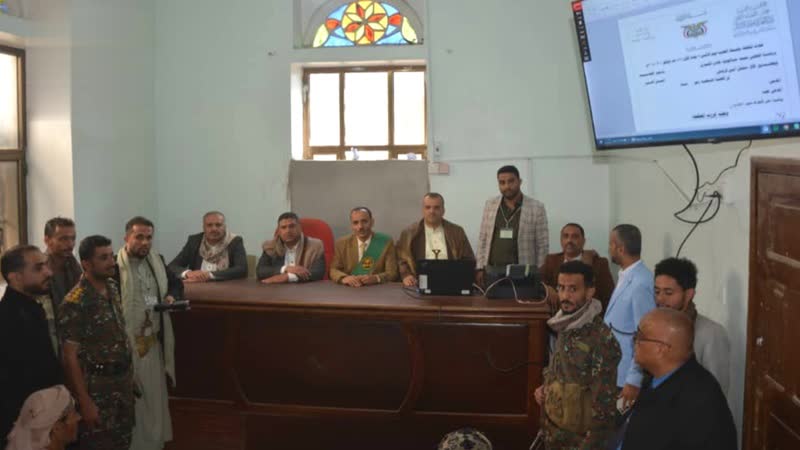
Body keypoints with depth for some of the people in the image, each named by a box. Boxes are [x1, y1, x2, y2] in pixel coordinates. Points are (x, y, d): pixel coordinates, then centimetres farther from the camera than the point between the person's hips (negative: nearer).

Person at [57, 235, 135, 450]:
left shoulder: (113, 288, 3)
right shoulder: (75, 303, -19)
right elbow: (70, 356, -17)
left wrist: (128, 373, 13)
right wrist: (85, 402, -18)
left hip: (123, 379, 7)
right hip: (97, 387, -7)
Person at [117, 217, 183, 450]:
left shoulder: (157, 260, 8)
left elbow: (176, 282, 22)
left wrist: (172, 296, 0)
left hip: (154, 341, 6)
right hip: (126, 343, -6)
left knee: (155, 396, 14)